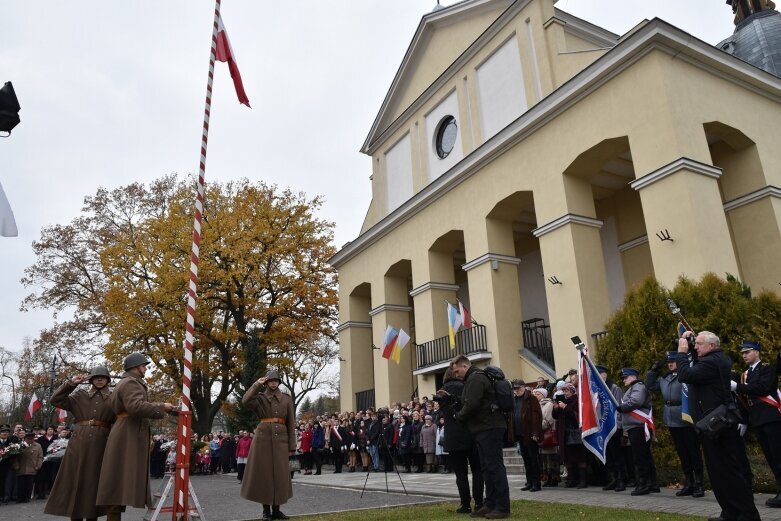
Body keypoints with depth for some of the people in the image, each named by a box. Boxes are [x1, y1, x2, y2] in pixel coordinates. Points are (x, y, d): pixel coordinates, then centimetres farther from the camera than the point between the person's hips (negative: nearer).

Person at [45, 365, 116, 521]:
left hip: (101, 443, -1)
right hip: (79, 442, 1)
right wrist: (70, 383, -6)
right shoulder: (80, 395, 11)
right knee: (76, 479, 2)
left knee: (95, 481, 3)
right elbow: (56, 400, 2)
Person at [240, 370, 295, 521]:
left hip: (280, 439, 2)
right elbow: (245, 401, -18)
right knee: (263, 472, 0)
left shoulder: (287, 399, 8)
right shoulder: (260, 398, 5)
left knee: (279, 473, 4)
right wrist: (257, 384, -12)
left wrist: (292, 446, 2)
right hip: (263, 437, -2)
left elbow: (291, 423, 7)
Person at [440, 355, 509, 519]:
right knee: (487, 467, 12)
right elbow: (466, 401, 23)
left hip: (489, 428, -11)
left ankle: (503, 507, -4)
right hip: (485, 428, 11)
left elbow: (471, 405, -22)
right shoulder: (473, 379, 20)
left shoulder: (475, 378, -13)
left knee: (495, 467, -8)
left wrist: (458, 416, -6)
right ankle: (491, 504, 17)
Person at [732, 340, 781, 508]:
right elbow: (744, 398, 18)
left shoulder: (767, 369, -3)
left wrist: (737, 387, -20)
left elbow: (763, 388, -20)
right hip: (756, 420, 7)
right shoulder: (745, 374, 18)